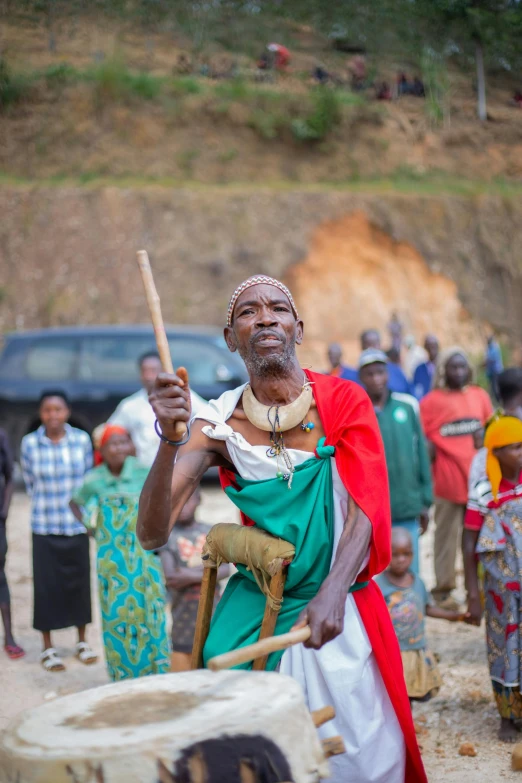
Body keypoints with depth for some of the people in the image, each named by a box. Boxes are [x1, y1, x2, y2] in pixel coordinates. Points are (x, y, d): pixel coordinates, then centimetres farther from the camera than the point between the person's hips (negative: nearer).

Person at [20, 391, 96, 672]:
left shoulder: (82, 440, -4)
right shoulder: (29, 443, -7)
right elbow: (30, 483, 4)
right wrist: (46, 505, 7)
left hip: (77, 525, 1)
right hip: (45, 526, -1)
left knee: (79, 581, 9)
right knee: (46, 585, 4)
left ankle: (82, 642, 25)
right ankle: (48, 649, 17)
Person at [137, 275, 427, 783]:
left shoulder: (343, 402, -6)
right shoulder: (219, 423, -7)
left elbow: (366, 509, -14)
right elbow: (152, 534, -15)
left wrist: (332, 593, -31)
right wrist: (169, 438, -30)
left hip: (338, 606, 0)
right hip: (256, 609, 1)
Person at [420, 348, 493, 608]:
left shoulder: (480, 396, 8)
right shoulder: (431, 401, -4)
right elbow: (423, 440, -6)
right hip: (447, 480, -4)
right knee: (447, 535, 4)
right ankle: (443, 589, 13)